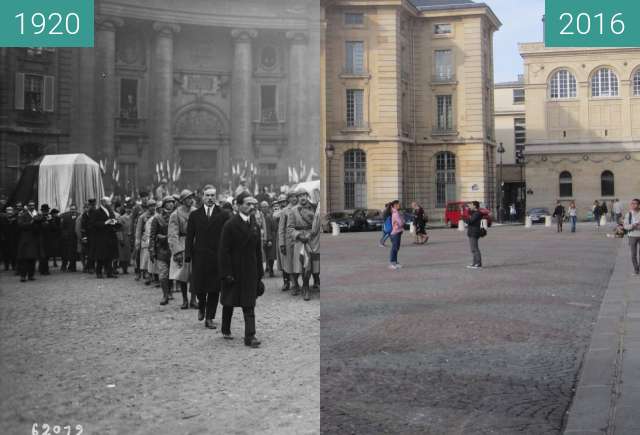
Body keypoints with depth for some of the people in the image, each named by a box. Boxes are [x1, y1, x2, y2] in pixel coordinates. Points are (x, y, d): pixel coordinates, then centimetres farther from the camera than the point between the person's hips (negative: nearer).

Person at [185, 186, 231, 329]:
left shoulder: (224, 215, 1)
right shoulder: (194, 215, 6)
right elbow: (189, 237, 5)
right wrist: (188, 255, -4)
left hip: (217, 257, -1)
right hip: (199, 256, 1)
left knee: (214, 289, 2)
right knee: (198, 287, 3)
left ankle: (209, 318, 14)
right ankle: (201, 306, 34)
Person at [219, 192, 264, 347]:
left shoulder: (254, 224, 6)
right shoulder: (230, 225, -11)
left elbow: (258, 250, 10)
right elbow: (224, 251, -12)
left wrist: (259, 272, 8)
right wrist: (226, 273, -17)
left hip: (250, 271, 4)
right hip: (233, 270, -4)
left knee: (249, 306, -2)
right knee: (229, 303, 13)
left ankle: (250, 336, -4)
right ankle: (226, 330, 33)